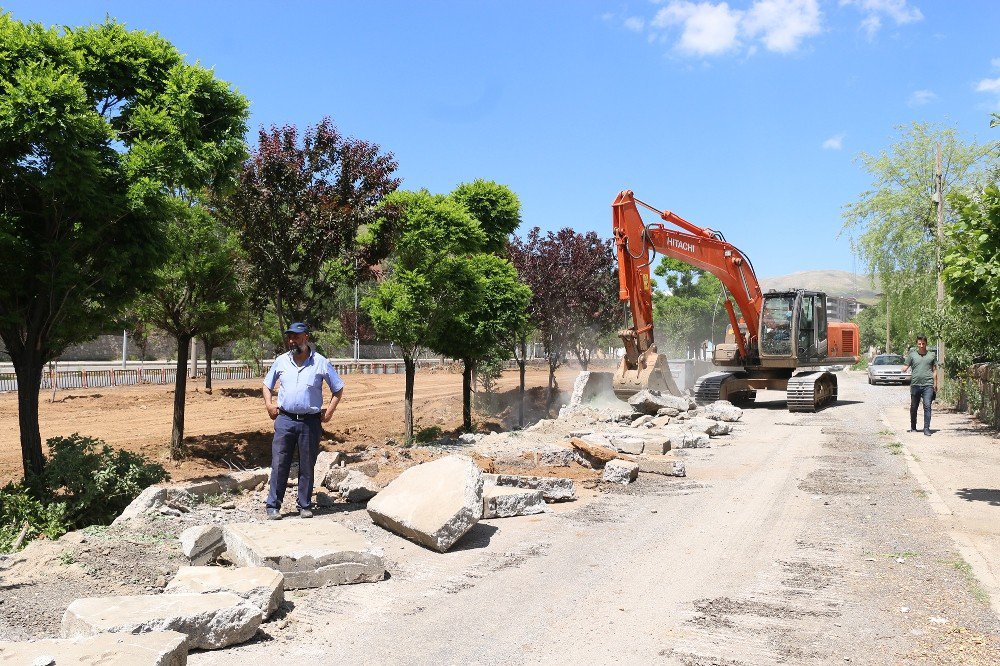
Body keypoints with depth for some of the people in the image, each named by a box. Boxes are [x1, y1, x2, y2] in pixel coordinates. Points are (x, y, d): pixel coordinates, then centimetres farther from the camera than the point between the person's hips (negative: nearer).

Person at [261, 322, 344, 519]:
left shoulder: (320, 363, -1)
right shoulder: (281, 361, 6)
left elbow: (338, 388, 8)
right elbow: (267, 384, 21)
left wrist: (329, 411, 0)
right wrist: (269, 405, 7)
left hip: (310, 422, -1)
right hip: (285, 420, 1)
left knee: (307, 466, 6)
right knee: (279, 464, -1)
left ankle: (305, 506, 15)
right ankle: (273, 506, 5)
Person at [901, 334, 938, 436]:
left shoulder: (932, 355, 9)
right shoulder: (912, 354, 8)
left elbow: (934, 370, 13)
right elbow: (905, 368, 7)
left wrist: (935, 385, 10)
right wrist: (904, 369, -16)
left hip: (928, 385, -1)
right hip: (915, 385, 1)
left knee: (927, 406, -11)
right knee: (913, 407, 9)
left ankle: (926, 428, -9)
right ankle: (913, 427, 23)